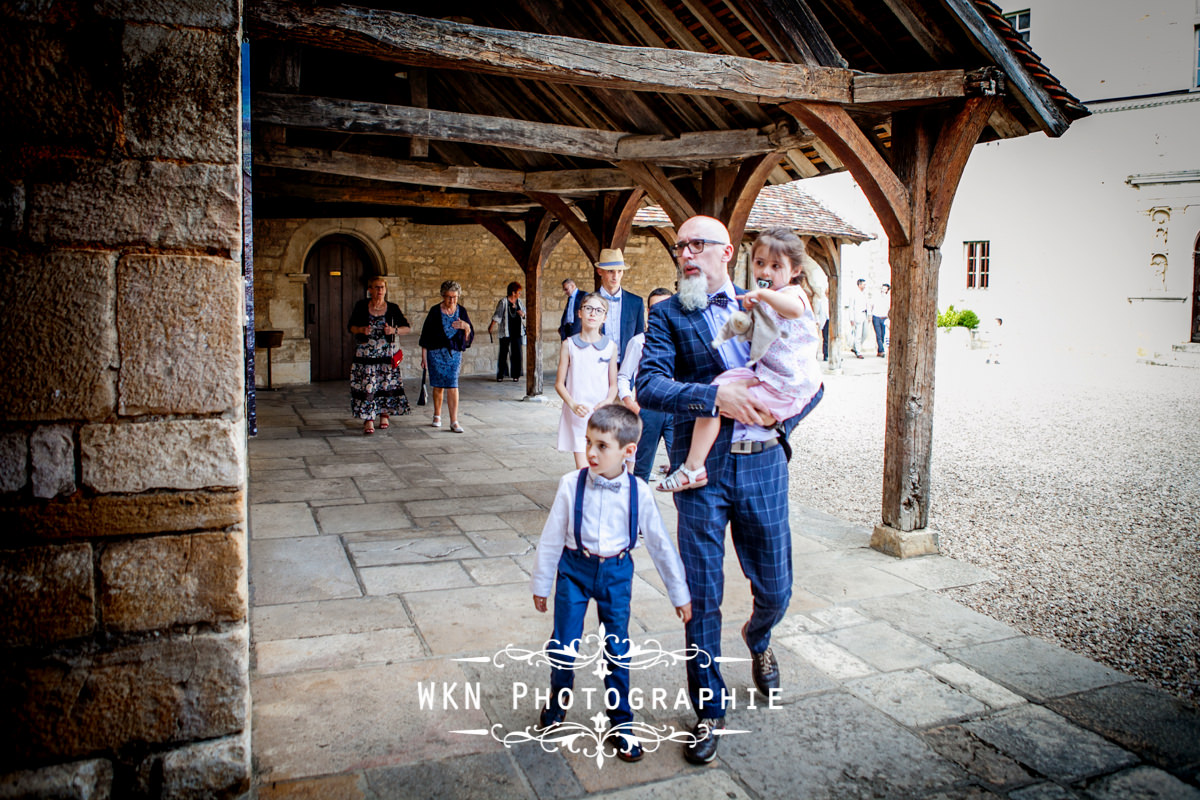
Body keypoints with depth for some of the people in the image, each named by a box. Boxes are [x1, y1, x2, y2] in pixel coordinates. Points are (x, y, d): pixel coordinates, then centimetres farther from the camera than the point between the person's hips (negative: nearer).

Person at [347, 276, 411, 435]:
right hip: (365, 353, -1)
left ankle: (384, 414, 23)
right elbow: (350, 326, 6)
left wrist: (394, 330, -15)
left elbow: (407, 327, 4)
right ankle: (368, 420, -3)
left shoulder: (392, 308, 1)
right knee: (366, 386, -6)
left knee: (386, 384, 2)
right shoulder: (361, 306, 2)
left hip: (386, 353, 1)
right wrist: (361, 330, -14)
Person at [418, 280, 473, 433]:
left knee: (452, 385, -10)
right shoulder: (435, 312, -3)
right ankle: (437, 415, 28)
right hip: (436, 353, -1)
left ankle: (454, 421, -10)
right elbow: (425, 335, 0)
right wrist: (424, 357, -2)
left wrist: (466, 327, -16)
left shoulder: (462, 312, 4)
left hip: (454, 353, 1)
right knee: (438, 385, 7)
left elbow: (469, 337, 6)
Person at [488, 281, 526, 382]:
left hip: (517, 332, 4)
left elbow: (525, 315, 19)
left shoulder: (520, 302, 11)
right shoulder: (503, 302, -4)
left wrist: (523, 315, -4)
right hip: (506, 332, -4)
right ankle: (500, 376, 6)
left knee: (517, 354, 1)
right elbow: (497, 315, -10)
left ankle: (516, 375, 10)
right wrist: (492, 325, -19)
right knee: (503, 354, -1)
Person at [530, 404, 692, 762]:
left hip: (616, 573, 1)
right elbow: (551, 537, -4)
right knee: (563, 644, 0)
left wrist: (680, 594, 4)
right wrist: (541, 583, 4)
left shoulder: (638, 492, -12)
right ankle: (559, 696, 33)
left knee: (617, 649, 8)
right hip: (575, 569, 0)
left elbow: (659, 543, -1)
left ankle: (620, 723, 27)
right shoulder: (571, 484, -14)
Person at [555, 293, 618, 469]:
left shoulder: (610, 346, 5)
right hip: (577, 414, -1)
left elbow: (613, 384, 8)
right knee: (582, 469, -6)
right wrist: (573, 405, -15)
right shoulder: (569, 345, 1)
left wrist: (608, 402, -13)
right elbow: (559, 383, 2)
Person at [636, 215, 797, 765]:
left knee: (775, 590, 13)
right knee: (702, 597, 4)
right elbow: (647, 385, -14)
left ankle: (757, 642, 49)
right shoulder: (668, 316, 1)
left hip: (762, 463, 3)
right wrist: (715, 396, -25)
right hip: (702, 470, -2)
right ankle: (709, 710, 23)